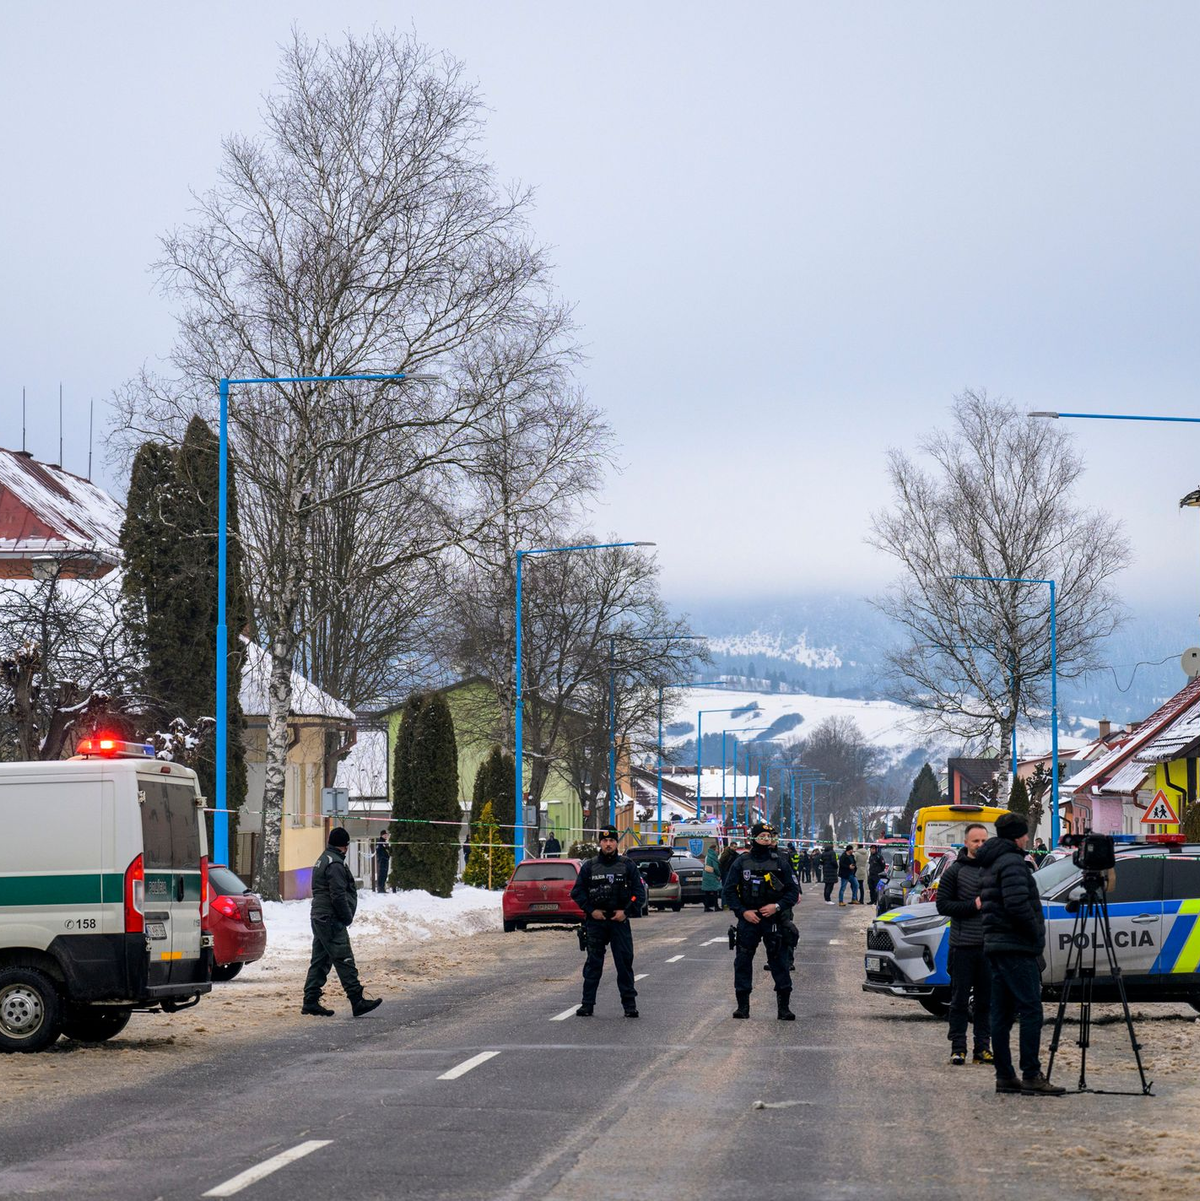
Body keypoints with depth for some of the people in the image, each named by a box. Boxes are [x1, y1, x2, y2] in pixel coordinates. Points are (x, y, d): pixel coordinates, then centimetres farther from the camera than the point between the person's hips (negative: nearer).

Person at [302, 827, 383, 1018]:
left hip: (319, 918, 10)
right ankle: (357, 1002, -12)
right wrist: (348, 917, -9)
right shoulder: (335, 864, -14)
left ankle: (310, 1002, 11)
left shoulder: (323, 860, 19)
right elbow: (338, 895, -19)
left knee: (320, 961, 11)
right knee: (344, 961, -10)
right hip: (331, 920, -10)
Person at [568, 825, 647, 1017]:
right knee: (593, 963, 3)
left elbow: (639, 892, 5)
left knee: (625, 962, -1)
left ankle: (629, 1003, 5)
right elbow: (577, 892, 8)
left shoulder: (628, 866, 5)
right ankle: (587, 1003, 6)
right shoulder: (589, 867, 6)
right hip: (595, 921, 0)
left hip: (619, 920, 0)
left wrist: (625, 911, -7)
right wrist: (591, 910, -4)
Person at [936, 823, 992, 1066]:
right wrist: (974, 905, -13)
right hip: (963, 945, -3)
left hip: (989, 945, 3)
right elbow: (942, 905, -5)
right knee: (960, 1000, 0)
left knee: (986, 1000, 5)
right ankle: (958, 1048, 4)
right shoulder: (955, 871, 1)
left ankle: (983, 1048, 10)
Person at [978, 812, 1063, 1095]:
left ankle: (1004, 1076, 8)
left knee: (1002, 1014, 8)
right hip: (1016, 948, -10)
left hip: (994, 945, 10)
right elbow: (1017, 905, -23)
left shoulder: (990, 864, 19)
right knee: (1031, 1010, -10)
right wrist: (1036, 935, -10)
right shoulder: (1012, 862, -11)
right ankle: (1031, 1074, -13)